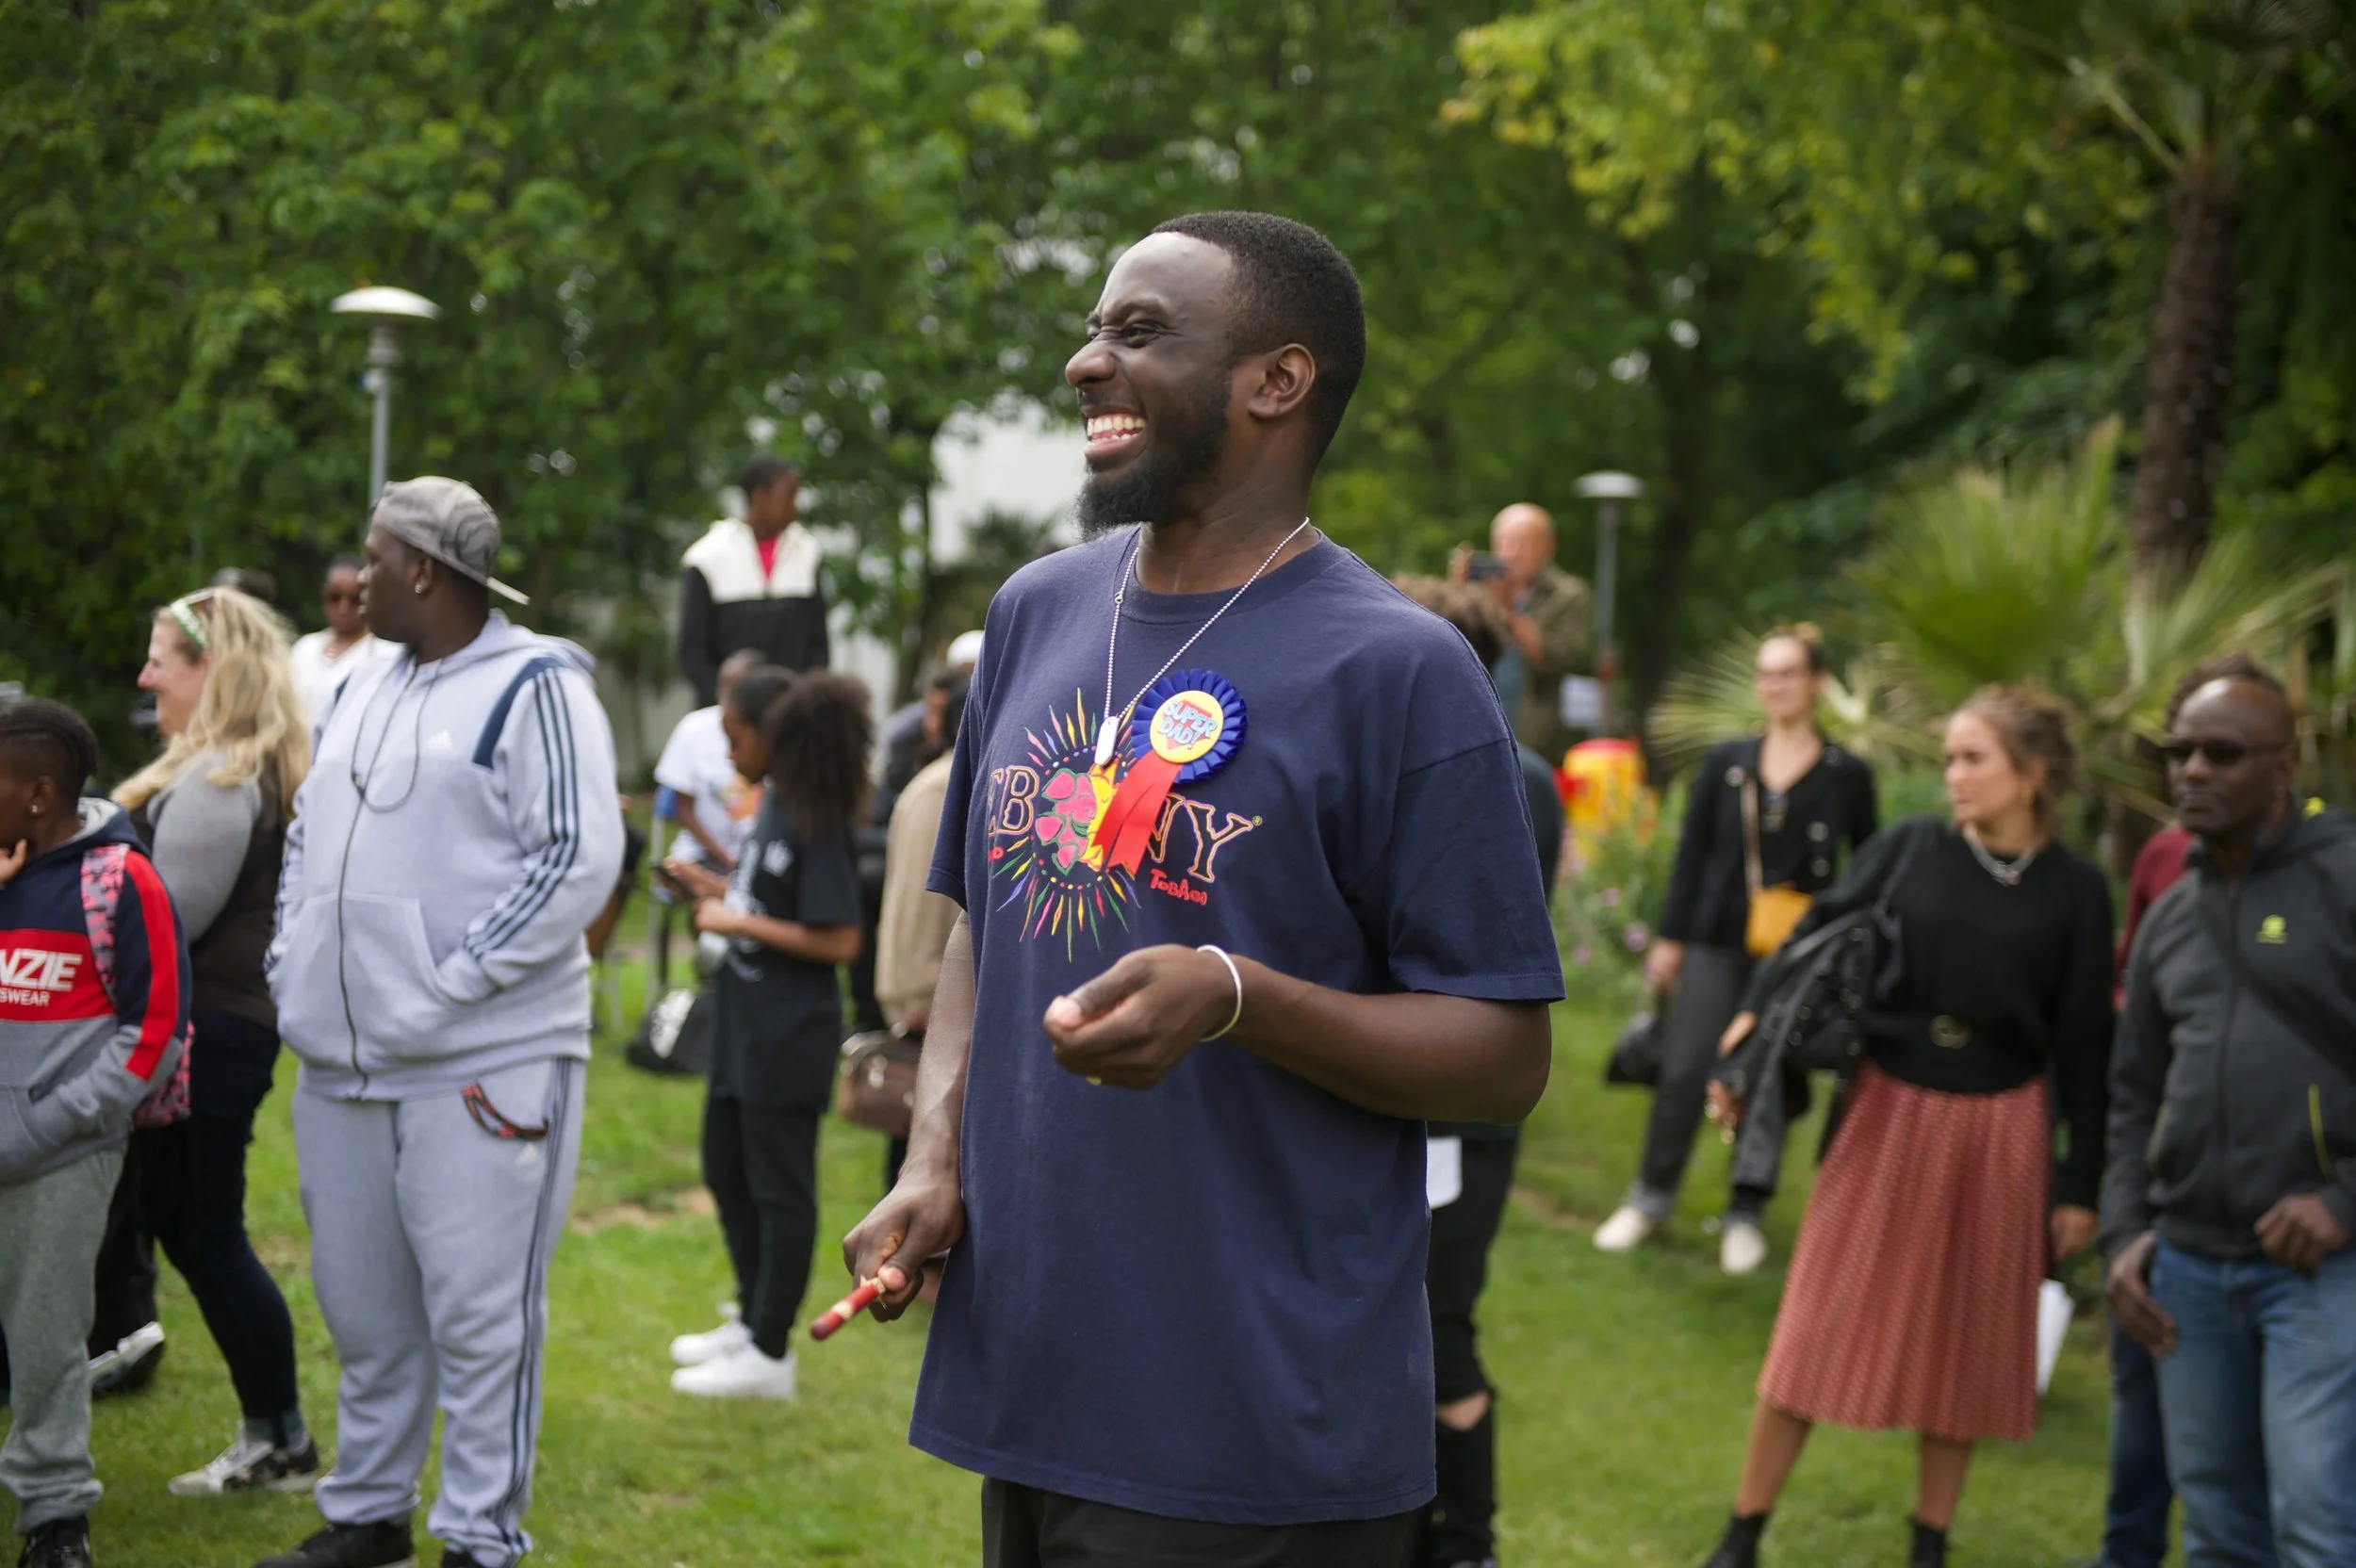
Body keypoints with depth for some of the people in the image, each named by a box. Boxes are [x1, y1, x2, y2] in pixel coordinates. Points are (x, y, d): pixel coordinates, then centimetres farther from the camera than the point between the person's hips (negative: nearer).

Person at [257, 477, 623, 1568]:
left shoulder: (534, 688, -8)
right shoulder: (363, 694, 17)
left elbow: (581, 859, -16)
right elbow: (308, 837, 25)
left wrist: (448, 985, -18)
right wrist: (291, 969, 9)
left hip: (484, 1060, -7)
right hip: (342, 1060, 8)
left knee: (476, 1312, -5)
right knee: (363, 1306, 14)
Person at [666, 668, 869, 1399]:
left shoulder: (817, 824, -19)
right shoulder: (773, 804, 7)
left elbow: (838, 941, -23)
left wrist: (740, 923, -20)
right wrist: (718, 899, 3)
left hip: (788, 1036, -10)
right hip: (745, 1023, 10)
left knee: (778, 1190, 1)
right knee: (726, 1170, 20)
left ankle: (770, 1354, 12)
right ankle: (752, 1319, 35)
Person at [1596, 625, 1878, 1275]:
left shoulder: (1846, 776, 1)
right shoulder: (1726, 764, 6)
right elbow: (1691, 854, 8)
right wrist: (1669, 939, 6)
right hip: (1717, 944, 1)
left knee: (1770, 1081, 3)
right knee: (1684, 1070, -2)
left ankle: (1746, 1213, 17)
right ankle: (1653, 1196, 15)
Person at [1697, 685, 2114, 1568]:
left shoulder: (2075, 891, -2)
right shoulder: (1911, 849, -2)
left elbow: (2084, 1045, 0)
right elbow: (1820, 934, -4)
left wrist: (2081, 1185, 0)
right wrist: (1751, 1019, -22)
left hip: (2001, 1130, 0)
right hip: (1887, 1111, 0)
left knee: (1964, 1336, 10)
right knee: (1823, 1323, 3)